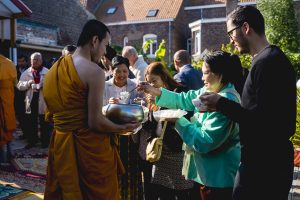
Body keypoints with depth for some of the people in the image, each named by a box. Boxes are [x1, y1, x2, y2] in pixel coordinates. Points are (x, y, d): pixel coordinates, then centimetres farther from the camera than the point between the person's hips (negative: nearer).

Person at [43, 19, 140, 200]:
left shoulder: (55, 67, 7)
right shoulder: (94, 71, -17)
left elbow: (52, 113, 14)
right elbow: (95, 122, -19)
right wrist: (123, 128, -3)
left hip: (61, 144, 7)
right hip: (88, 146, -7)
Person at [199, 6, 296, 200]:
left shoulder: (266, 62, -19)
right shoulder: (274, 58, 12)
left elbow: (262, 120, -23)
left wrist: (221, 103, -14)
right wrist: (222, 105, 8)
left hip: (262, 165, -10)